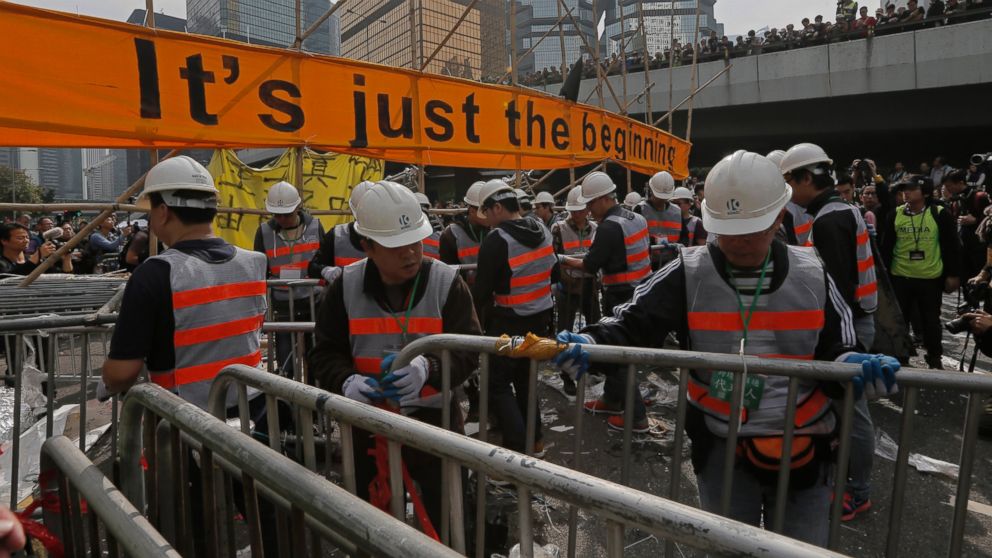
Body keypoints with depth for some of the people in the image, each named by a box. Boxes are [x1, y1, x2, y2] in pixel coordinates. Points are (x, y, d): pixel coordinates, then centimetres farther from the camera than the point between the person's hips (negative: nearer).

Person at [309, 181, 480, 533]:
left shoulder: (446, 282, -12)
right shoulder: (346, 286, -7)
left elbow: (468, 349, -14)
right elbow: (325, 352, -2)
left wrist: (429, 368, -34)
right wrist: (346, 382, -24)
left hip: (434, 421, -1)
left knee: (444, 520, 15)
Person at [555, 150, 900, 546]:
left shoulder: (812, 277, -4)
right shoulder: (689, 275, -11)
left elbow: (834, 354, 2)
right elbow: (633, 327, -15)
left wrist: (856, 368, -21)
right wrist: (587, 345, -35)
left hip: (803, 450, 2)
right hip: (722, 449, -1)